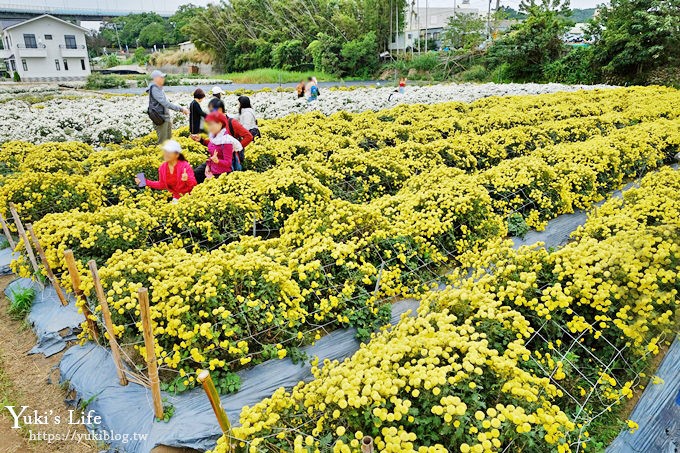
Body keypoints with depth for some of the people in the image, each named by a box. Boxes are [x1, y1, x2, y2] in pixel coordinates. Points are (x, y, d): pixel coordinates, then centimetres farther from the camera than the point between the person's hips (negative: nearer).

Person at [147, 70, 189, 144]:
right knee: (162, 142, -6)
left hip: (166, 118, 10)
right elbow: (165, 103, -25)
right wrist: (180, 109, -25)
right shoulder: (154, 89, -16)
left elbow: (166, 103, 18)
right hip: (161, 119, -10)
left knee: (168, 139, 16)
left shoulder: (159, 88, 12)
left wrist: (181, 109, 14)